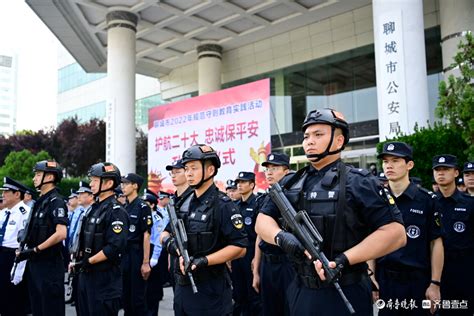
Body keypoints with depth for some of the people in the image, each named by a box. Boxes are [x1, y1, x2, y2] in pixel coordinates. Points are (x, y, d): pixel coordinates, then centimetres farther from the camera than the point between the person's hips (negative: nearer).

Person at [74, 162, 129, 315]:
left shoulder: (116, 211, -16)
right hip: (86, 274, 9)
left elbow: (115, 247, -24)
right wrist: (79, 261, 7)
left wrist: (88, 261, -18)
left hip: (105, 278, -9)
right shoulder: (94, 208, 11)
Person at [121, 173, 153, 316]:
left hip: (137, 255, -7)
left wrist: (146, 262, -17)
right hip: (124, 255, 7)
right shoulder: (124, 207, 10)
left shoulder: (142, 207, -11)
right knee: (125, 294, 14)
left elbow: (146, 235, -15)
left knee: (138, 295, 2)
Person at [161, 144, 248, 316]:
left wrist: (203, 261, -24)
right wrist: (168, 241, -7)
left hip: (210, 290, -7)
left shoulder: (222, 205, -13)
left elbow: (240, 247, -18)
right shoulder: (185, 203, 8)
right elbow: (165, 233, 16)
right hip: (182, 286, 7)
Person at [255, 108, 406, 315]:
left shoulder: (359, 182, -8)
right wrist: (281, 237, -13)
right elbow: (262, 220, 9)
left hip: (345, 295, -4)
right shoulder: (292, 184, 7)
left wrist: (344, 259, -20)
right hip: (300, 292, 5)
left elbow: (396, 233, -13)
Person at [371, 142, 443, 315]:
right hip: (384, 280, 2)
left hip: (417, 281, -2)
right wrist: (371, 276, 1)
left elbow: (436, 243, -3)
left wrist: (435, 284, -5)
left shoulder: (427, 199, -5)